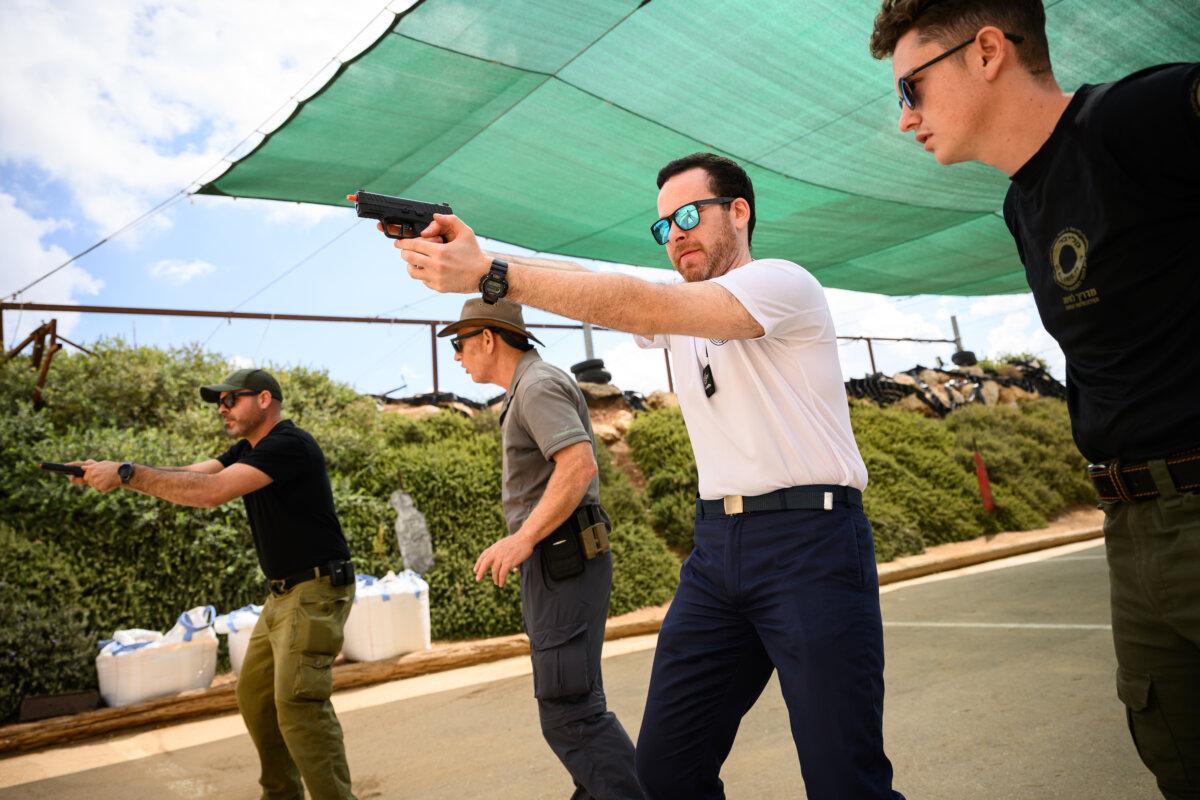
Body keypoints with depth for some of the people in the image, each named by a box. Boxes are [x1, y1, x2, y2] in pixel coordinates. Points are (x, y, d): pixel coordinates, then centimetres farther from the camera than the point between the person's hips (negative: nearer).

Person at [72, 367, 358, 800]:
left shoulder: (289, 444, -18)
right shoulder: (248, 451, 14)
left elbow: (211, 491, -26)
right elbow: (187, 476, 3)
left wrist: (128, 473, -21)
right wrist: (114, 472, -10)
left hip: (316, 591, -10)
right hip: (283, 593, 10)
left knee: (298, 701, -15)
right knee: (254, 695, 15)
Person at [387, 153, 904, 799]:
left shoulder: (781, 281, -7)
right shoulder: (678, 309, 16)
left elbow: (643, 308, -21)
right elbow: (591, 294, 0)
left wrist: (492, 275, -26)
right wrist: (469, 255, -16)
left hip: (809, 538, -6)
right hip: (716, 546, 7)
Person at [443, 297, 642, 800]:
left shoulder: (538, 386, -13)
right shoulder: (529, 389, 19)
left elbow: (579, 465, -28)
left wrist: (523, 537, -30)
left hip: (562, 560, -11)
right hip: (552, 563, 11)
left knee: (568, 711, -12)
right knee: (573, 697, 21)